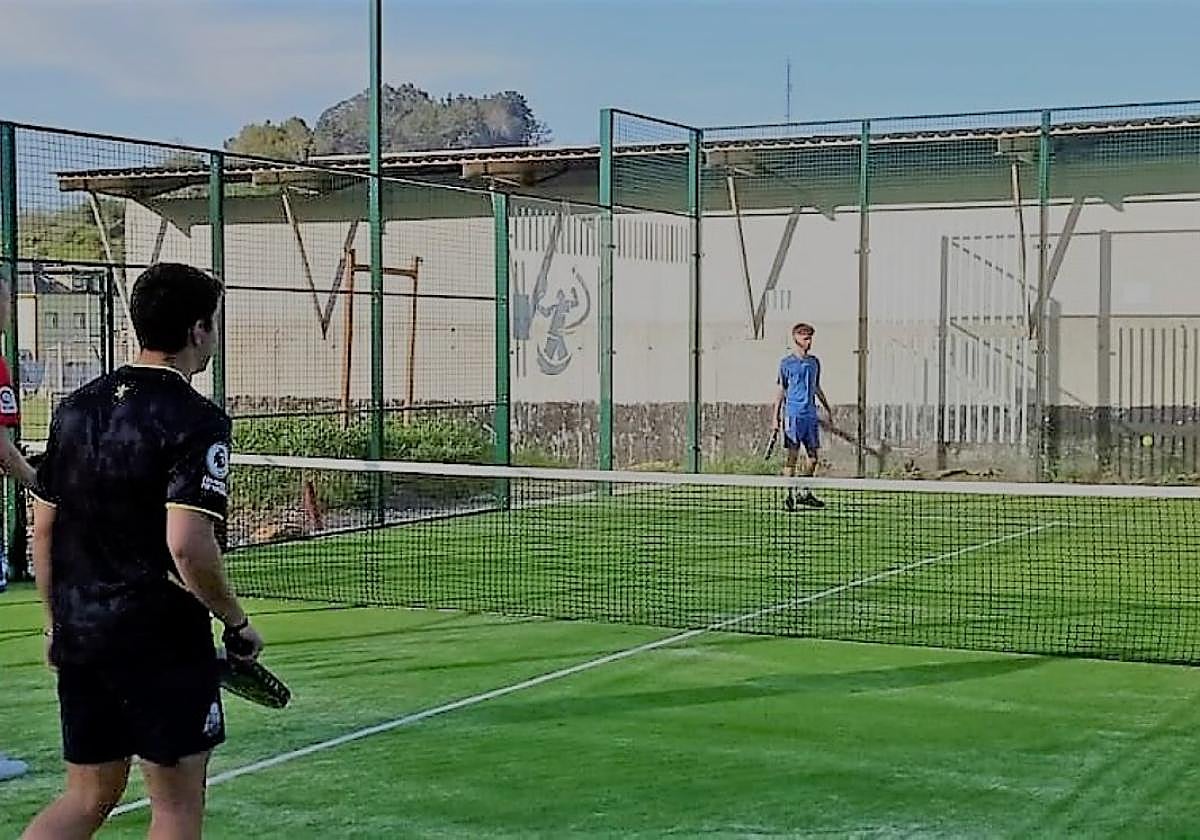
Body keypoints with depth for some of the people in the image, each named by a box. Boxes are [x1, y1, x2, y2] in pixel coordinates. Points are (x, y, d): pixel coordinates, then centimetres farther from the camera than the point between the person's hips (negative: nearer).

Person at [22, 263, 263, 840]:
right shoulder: (195, 421, -14)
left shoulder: (77, 407, 8)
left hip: (78, 635, 7)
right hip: (162, 641, -7)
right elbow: (187, 545, -23)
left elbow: (42, 529, 11)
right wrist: (237, 624, -10)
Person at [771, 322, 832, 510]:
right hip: (793, 415, -5)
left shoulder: (814, 362, 13)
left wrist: (828, 408, 21)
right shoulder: (786, 363, -1)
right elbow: (780, 390, -1)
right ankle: (789, 495, -1)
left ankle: (805, 493, 17)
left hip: (811, 414, 5)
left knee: (813, 454, 5)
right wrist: (775, 417, -5)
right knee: (792, 454, -6)